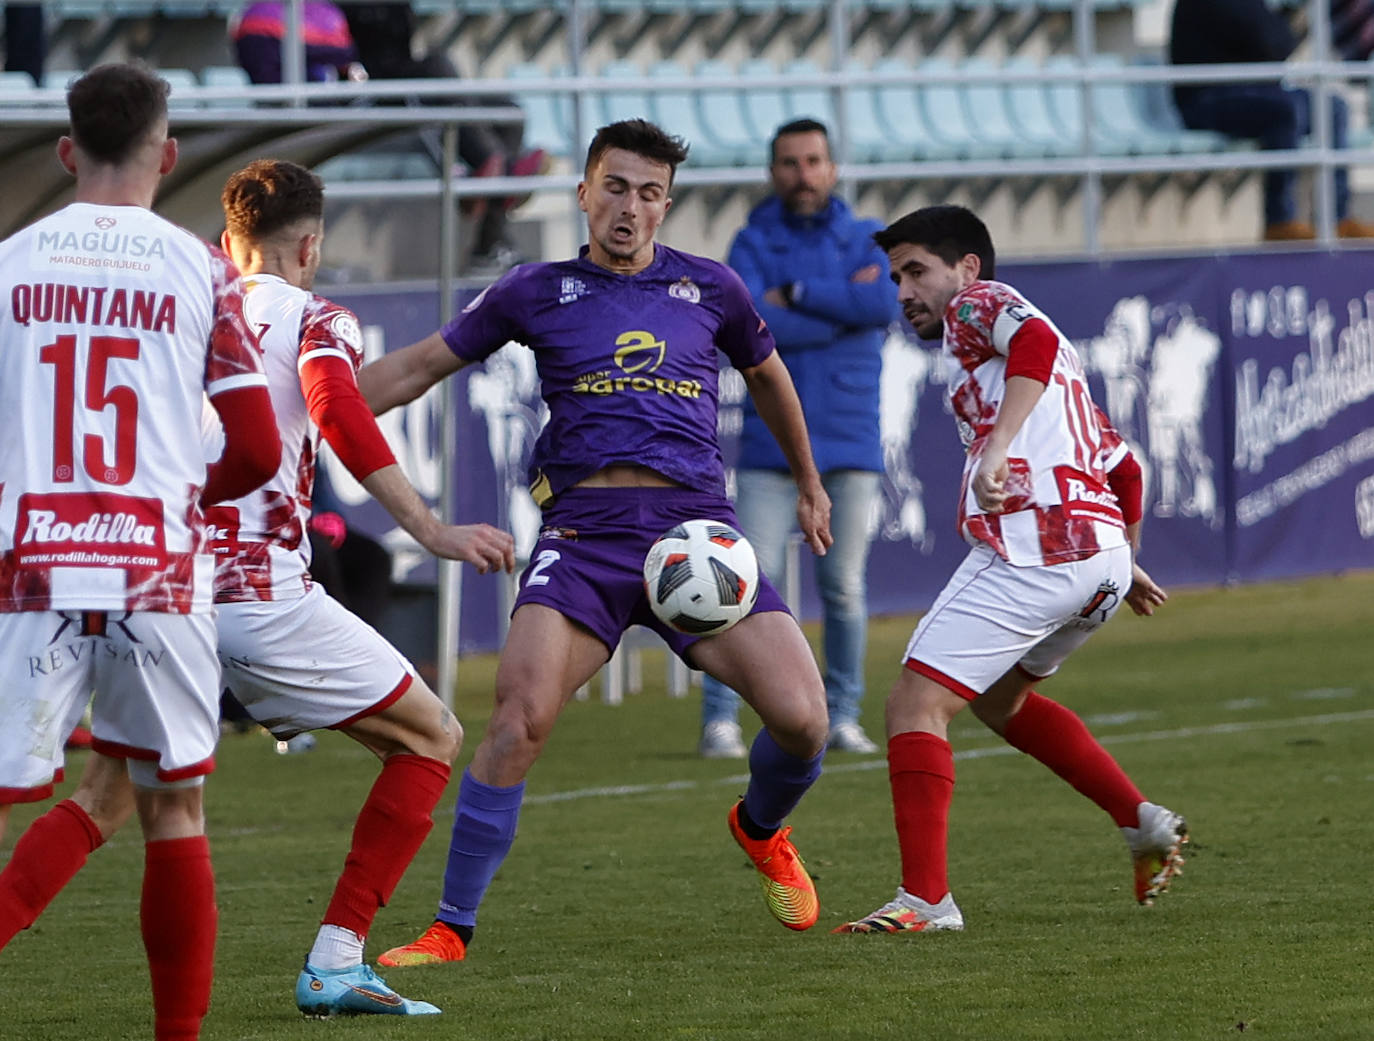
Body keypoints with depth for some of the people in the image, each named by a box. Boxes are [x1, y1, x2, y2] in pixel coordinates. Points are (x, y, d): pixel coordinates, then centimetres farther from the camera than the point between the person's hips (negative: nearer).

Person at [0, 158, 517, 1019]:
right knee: (430, 739, 12)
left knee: (111, 795, 20)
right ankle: (336, 962, 1)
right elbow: (336, 409, -16)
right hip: (263, 590, -5)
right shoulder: (316, 321, 4)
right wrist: (431, 531, -22)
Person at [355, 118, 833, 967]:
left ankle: (761, 830, 23)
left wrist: (810, 484, 43)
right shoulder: (538, 293, 11)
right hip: (586, 528, -1)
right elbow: (418, 367, 18)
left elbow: (769, 377, 33)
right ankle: (452, 928, -12)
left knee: (801, 716, -13)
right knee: (522, 715, -23)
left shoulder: (708, 289, 15)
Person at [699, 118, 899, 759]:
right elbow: (746, 326, -16)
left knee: (845, 585, 3)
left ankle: (842, 715, 15)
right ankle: (720, 719, -7)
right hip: (771, 440, -1)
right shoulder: (753, 246, 2)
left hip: (850, 442, 1)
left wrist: (796, 295, -12)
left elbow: (885, 307, -14)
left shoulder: (867, 242, 7)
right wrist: (844, 307, -13)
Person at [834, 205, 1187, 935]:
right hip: (1101, 552, 10)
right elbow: (1122, 467, 35)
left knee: (916, 704, -10)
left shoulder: (976, 303, 5)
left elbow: (1035, 340, -18)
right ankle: (1141, 821, 24)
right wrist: (1121, 561, 45)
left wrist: (998, 446, -29)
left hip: (1031, 543, -10)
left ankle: (925, 899, -18)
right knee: (996, 696, 30)